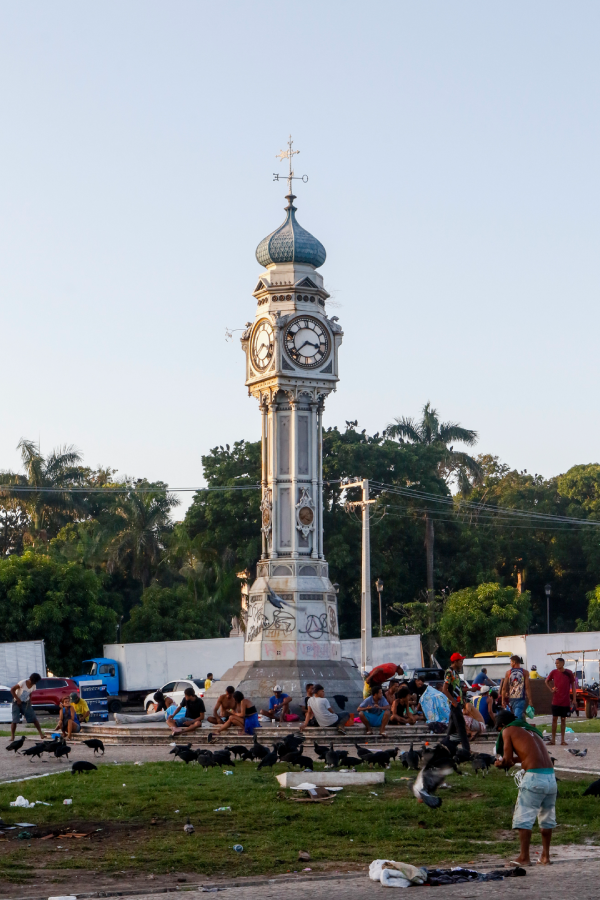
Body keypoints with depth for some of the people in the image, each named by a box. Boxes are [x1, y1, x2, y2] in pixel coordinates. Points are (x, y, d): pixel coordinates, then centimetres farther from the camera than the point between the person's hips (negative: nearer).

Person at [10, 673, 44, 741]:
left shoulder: (33, 686, -5)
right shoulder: (23, 683, -23)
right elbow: (12, 689, -18)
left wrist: (29, 704, 2)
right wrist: (17, 699, -18)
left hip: (25, 703, 5)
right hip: (17, 702, -5)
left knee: (34, 718, -2)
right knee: (14, 720, -11)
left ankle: (40, 733, 5)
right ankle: (12, 736, -3)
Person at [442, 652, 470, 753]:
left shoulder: (455, 672, 16)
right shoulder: (449, 672, -13)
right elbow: (444, 690, -19)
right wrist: (454, 701, -20)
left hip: (457, 702, 10)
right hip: (454, 702, -10)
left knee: (452, 725, 13)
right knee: (461, 725, -11)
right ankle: (466, 749, -13)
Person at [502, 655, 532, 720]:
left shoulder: (508, 672, 4)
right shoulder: (525, 672, -2)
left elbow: (504, 688, 3)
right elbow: (527, 688, -7)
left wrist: (503, 700, 10)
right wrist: (529, 700, -3)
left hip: (511, 698, 3)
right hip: (521, 698, -3)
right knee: (518, 716, -9)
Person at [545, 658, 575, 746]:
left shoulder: (569, 673, -3)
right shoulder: (554, 672, 0)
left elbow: (573, 685, 5)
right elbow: (547, 681, 18)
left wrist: (574, 698, 1)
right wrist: (551, 689, 3)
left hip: (566, 701, -1)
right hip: (556, 701, 1)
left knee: (563, 719, 4)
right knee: (554, 719, 1)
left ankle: (562, 740, 8)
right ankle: (553, 739, 5)